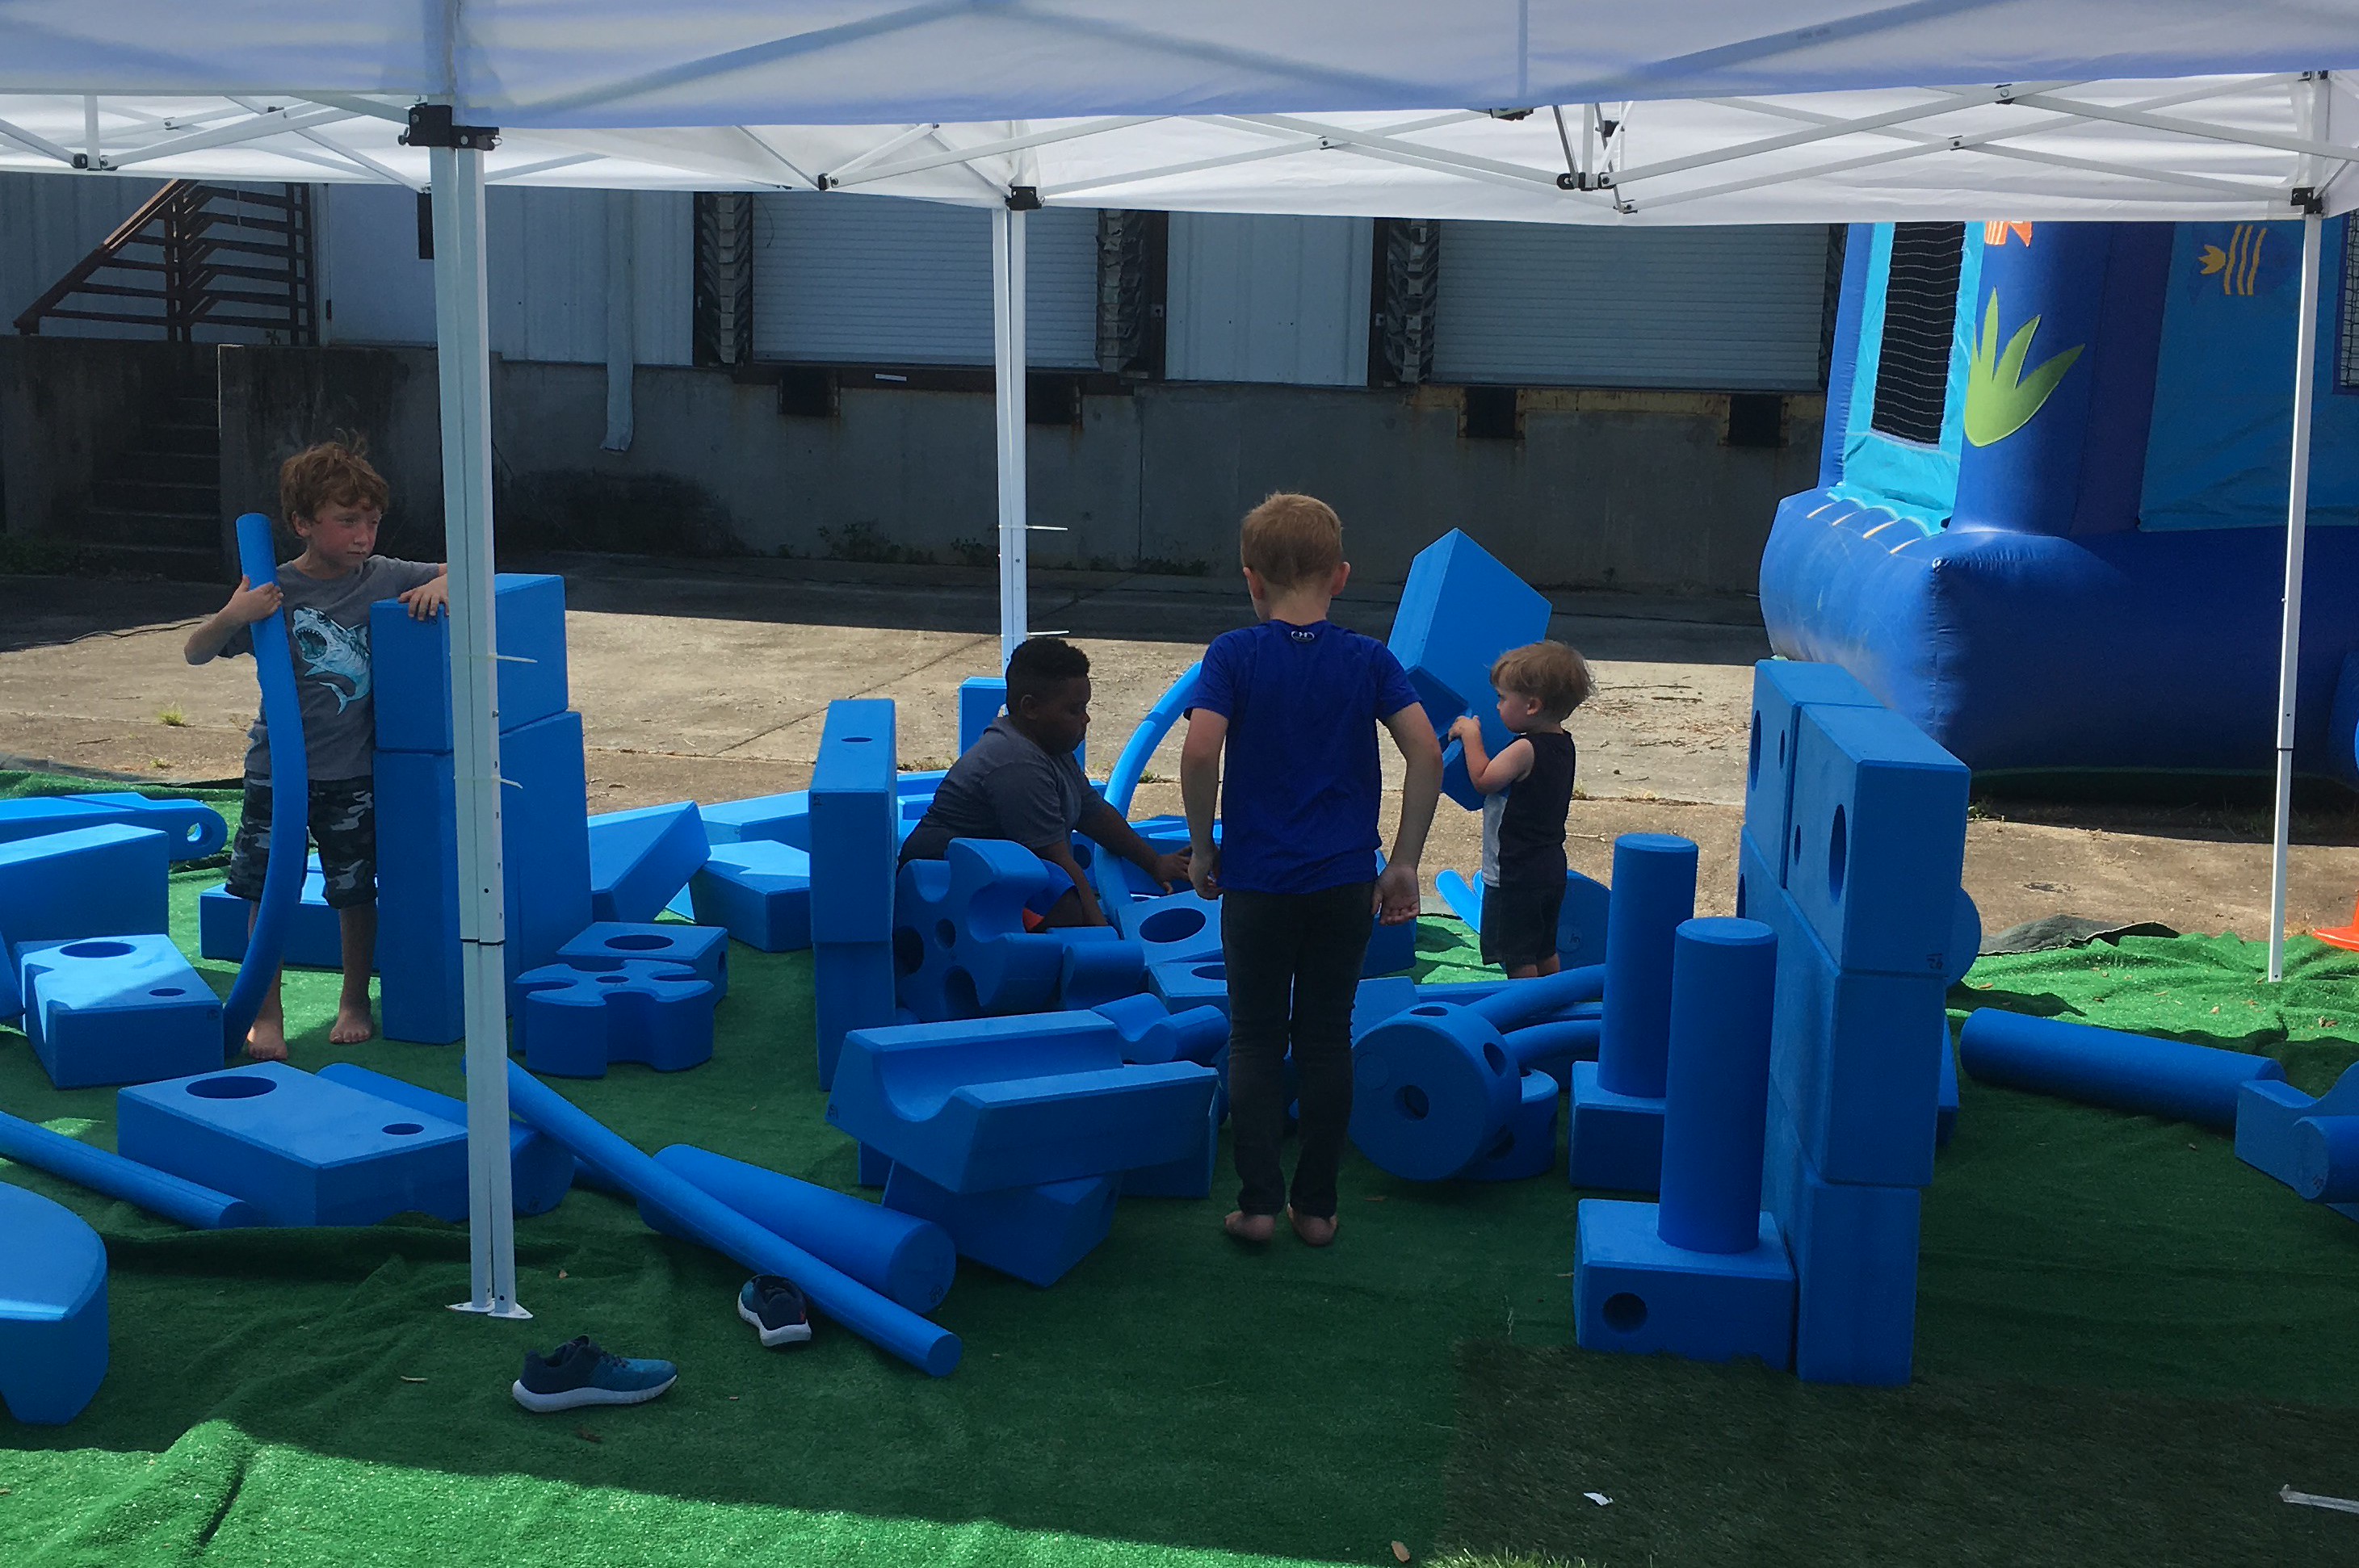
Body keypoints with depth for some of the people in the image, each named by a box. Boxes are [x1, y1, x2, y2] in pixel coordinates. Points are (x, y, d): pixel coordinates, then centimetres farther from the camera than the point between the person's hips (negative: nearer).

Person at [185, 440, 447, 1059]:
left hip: (351, 773, 1)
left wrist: (440, 584, -16)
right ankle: (267, 1016, 18)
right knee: (268, 892, 5)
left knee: (355, 891, 8)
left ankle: (355, 1002, 27)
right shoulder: (273, 594, -7)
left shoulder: (386, 578, -3)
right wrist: (233, 616, -25)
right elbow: (195, 653, -5)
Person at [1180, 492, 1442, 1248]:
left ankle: (1259, 1202, 9)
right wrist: (1404, 862, -2)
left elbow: (1200, 751, -17)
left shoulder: (1233, 655, -5)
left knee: (1255, 1039, 11)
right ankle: (1316, 1206, 17)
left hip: (1256, 881, -2)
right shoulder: (1370, 660, 0)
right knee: (1327, 1040, 11)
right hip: (1345, 881, 2)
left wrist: (1202, 846, -4)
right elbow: (1426, 753, -9)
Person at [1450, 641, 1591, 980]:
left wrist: (1471, 735, -8)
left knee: (1516, 956, 0)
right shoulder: (1563, 745, 6)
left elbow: (1483, 779, -19)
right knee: (1544, 951, 20)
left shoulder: (1525, 749, -22)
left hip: (1515, 874, -9)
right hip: (1550, 867, 9)